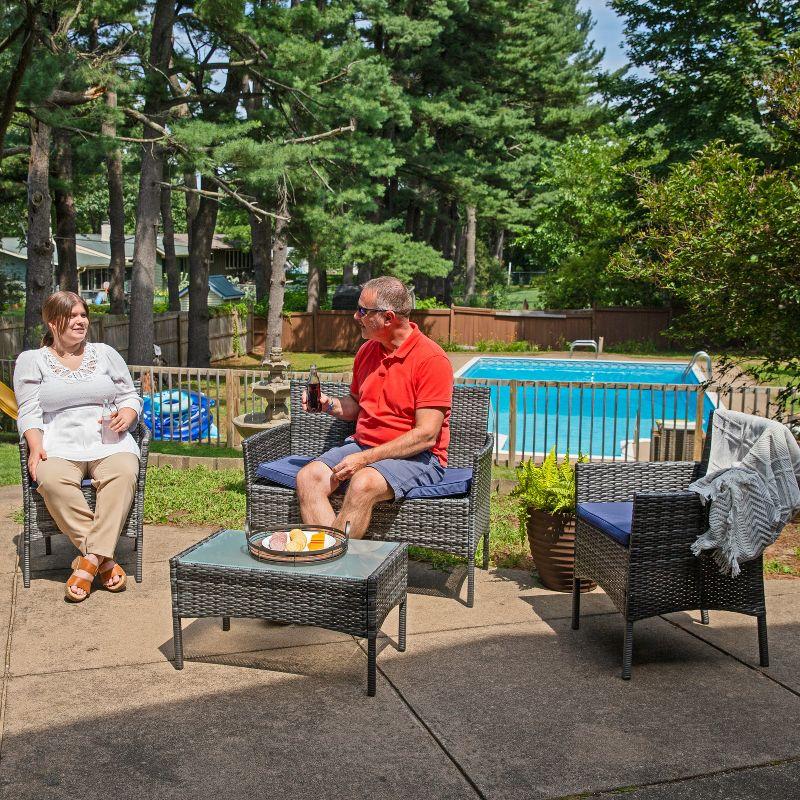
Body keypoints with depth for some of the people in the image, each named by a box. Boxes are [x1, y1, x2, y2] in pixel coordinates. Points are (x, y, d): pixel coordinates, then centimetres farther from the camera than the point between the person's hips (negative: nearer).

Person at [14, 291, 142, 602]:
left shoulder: (105, 353, 18)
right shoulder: (31, 360, 14)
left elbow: (131, 397, 18)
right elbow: (29, 412, 6)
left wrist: (126, 415, -5)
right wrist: (35, 447, -12)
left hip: (109, 440, 1)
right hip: (59, 443, -1)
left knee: (123, 474, -35)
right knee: (53, 481, -36)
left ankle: (89, 559, -32)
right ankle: (104, 559, -26)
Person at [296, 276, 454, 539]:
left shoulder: (432, 359, -13)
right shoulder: (366, 351, 10)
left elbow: (426, 436, -17)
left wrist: (365, 458, -20)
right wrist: (329, 404, 3)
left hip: (415, 456, -7)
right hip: (363, 446, 7)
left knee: (363, 484, -35)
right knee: (308, 477, -18)